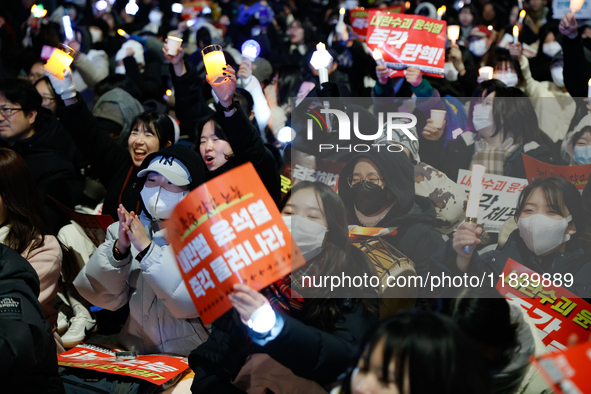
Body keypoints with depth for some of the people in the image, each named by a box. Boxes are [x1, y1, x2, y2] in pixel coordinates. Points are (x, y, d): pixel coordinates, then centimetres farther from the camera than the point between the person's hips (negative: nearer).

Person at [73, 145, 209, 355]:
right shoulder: (125, 231, 9)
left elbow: (192, 302, -17)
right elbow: (106, 298, 2)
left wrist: (146, 249, -18)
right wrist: (119, 249, -13)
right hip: (134, 353, 3)